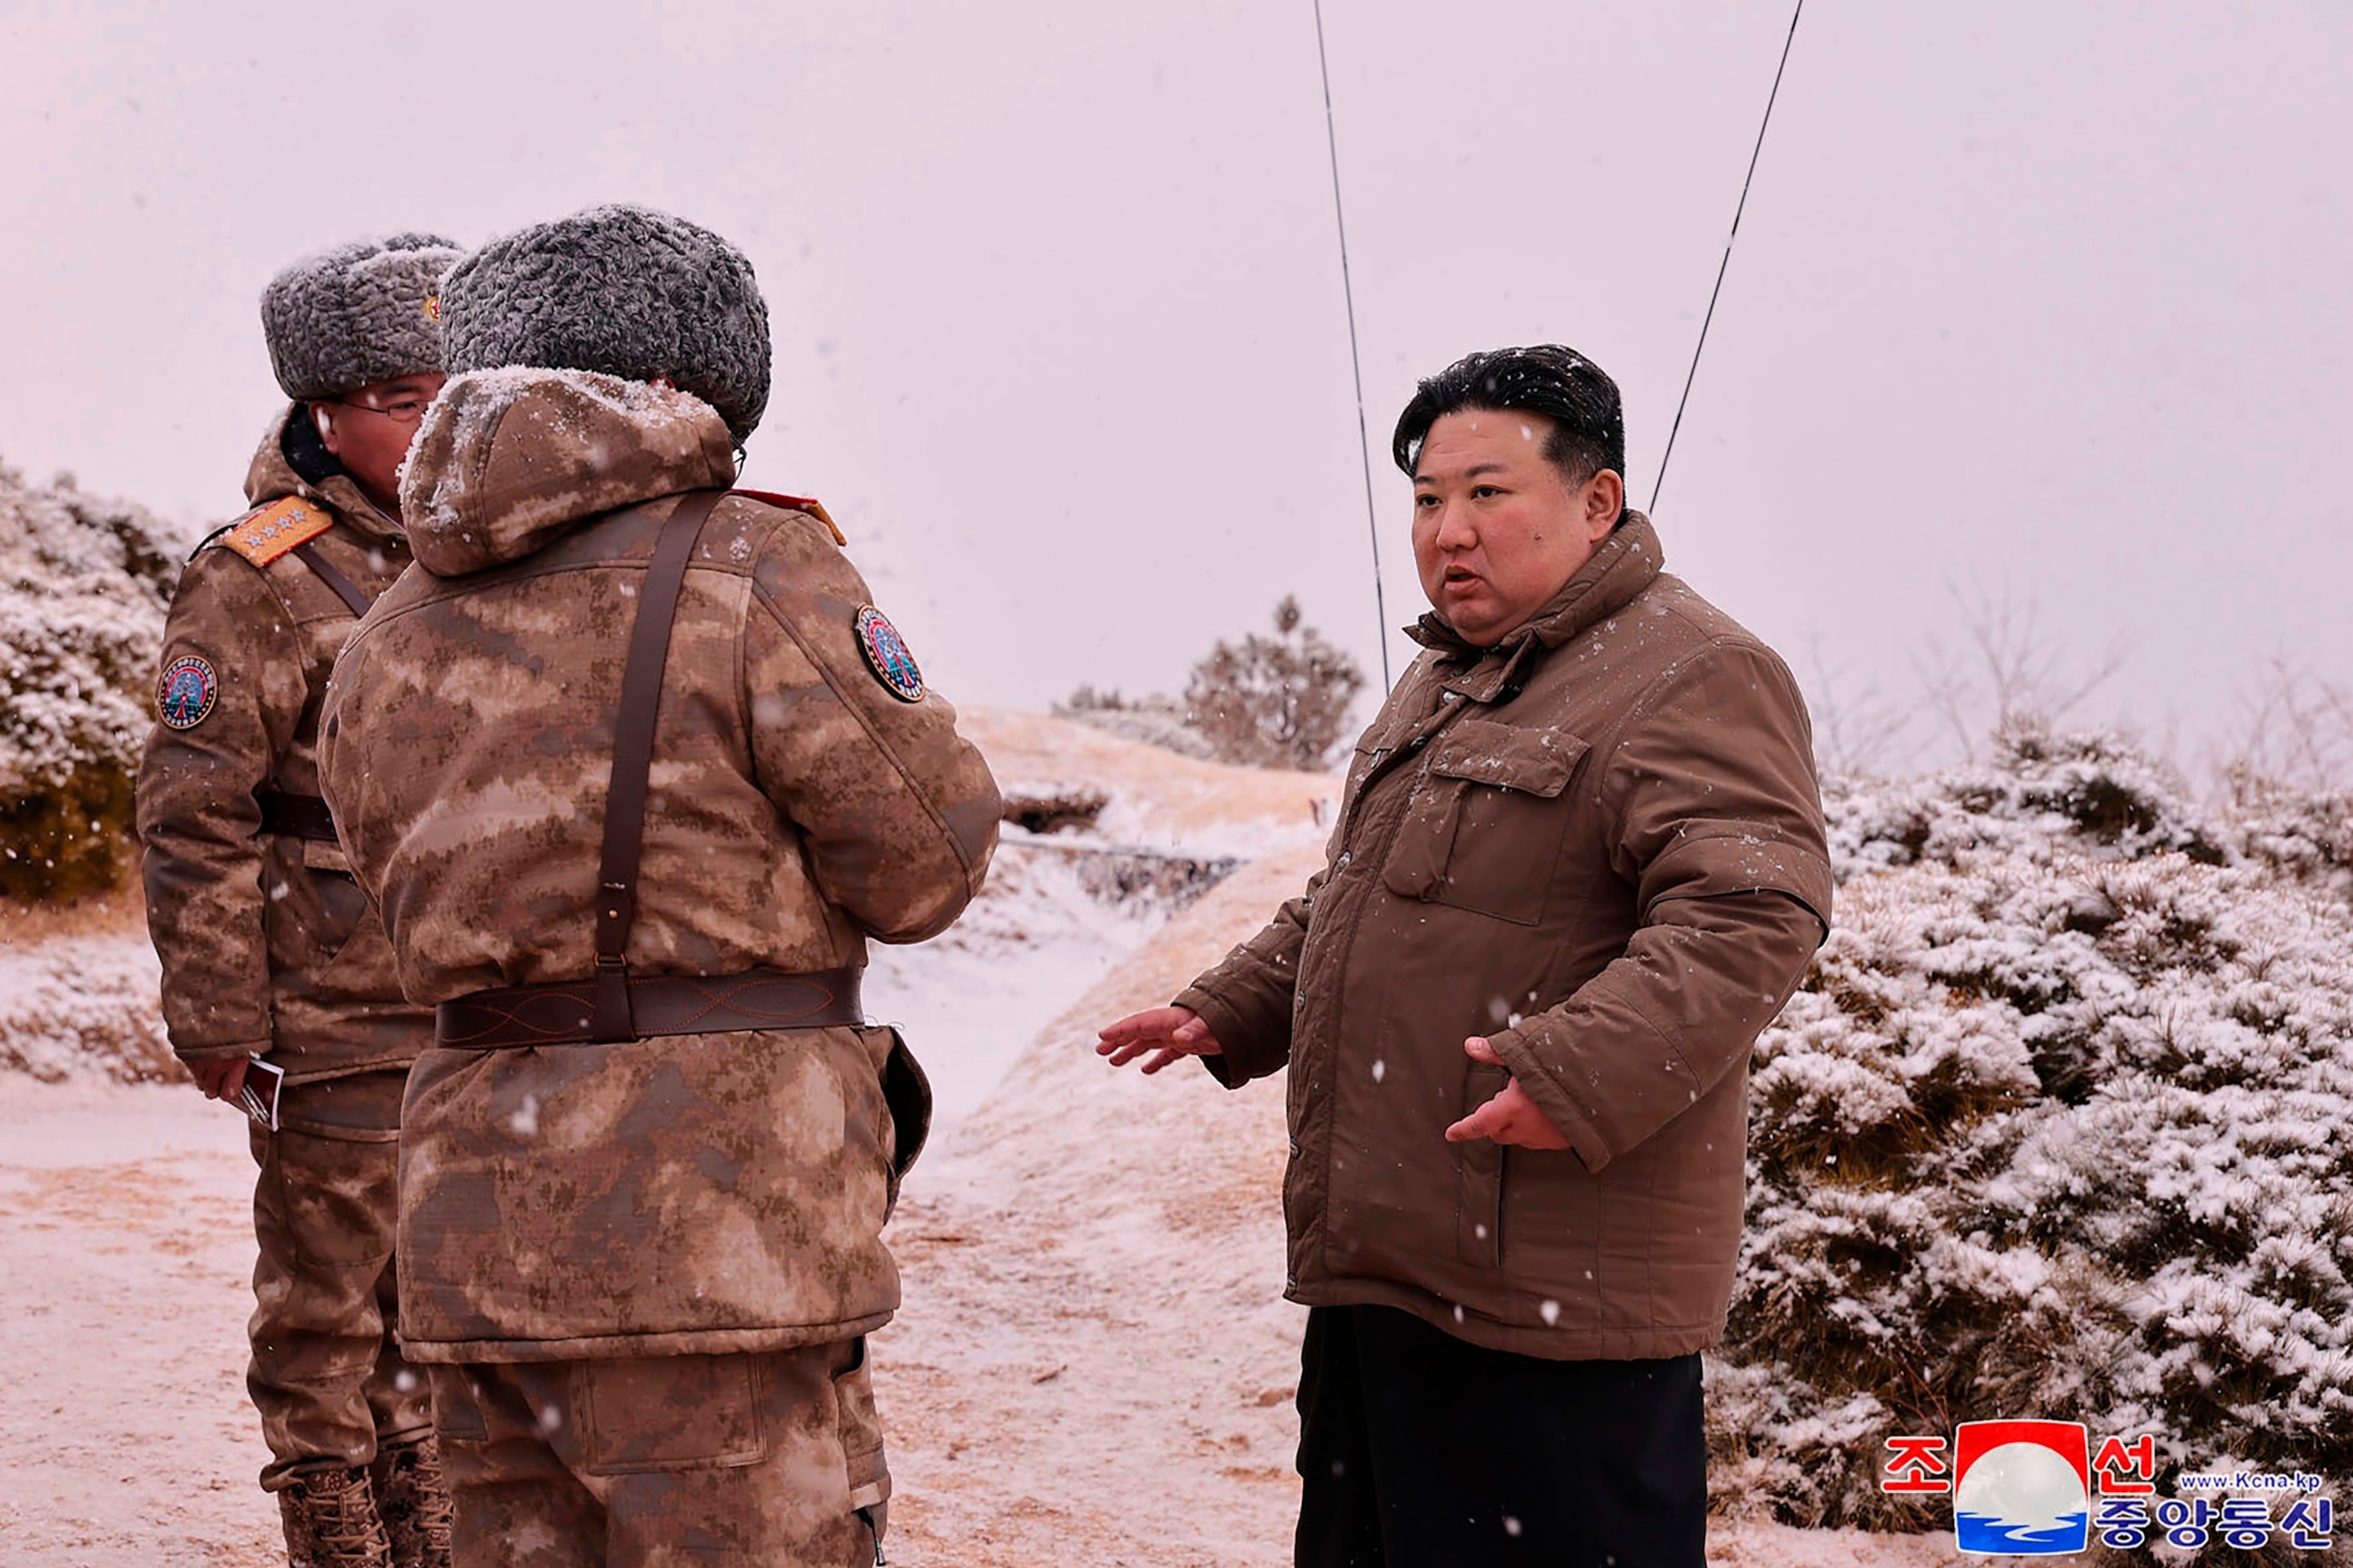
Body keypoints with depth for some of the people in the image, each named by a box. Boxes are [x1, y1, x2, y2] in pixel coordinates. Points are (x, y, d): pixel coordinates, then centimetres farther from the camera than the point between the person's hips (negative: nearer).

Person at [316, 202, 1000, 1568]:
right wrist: (850, 635, 13)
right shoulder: (755, 574, -5)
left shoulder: (394, 640, 14)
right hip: (719, 1226, -6)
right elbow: (928, 863, -3)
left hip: (479, 1235, 6)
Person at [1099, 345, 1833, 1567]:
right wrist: (1233, 1012, 25)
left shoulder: (1696, 676, -11)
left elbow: (1749, 917, -23)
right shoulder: (1441, 684, 21)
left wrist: (1581, 1071, -33)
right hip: (1377, 1258, 10)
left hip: (1552, 1279, -10)